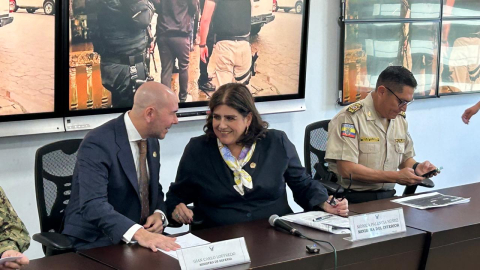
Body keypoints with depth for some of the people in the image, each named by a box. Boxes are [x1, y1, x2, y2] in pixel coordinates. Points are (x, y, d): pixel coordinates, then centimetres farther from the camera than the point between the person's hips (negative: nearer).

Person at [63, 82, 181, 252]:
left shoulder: (151, 141, 8)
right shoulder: (98, 144, -18)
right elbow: (93, 205, -29)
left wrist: (159, 214, -5)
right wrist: (138, 233, -42)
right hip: (96, 244, -7)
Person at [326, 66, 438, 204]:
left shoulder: (400, 118, 14)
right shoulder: (350, 117, -11)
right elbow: (346, 169, -18)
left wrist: (416, 167, 3)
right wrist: (395, 176, -16)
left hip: (387, 198, 7)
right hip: (353, 200, -7)